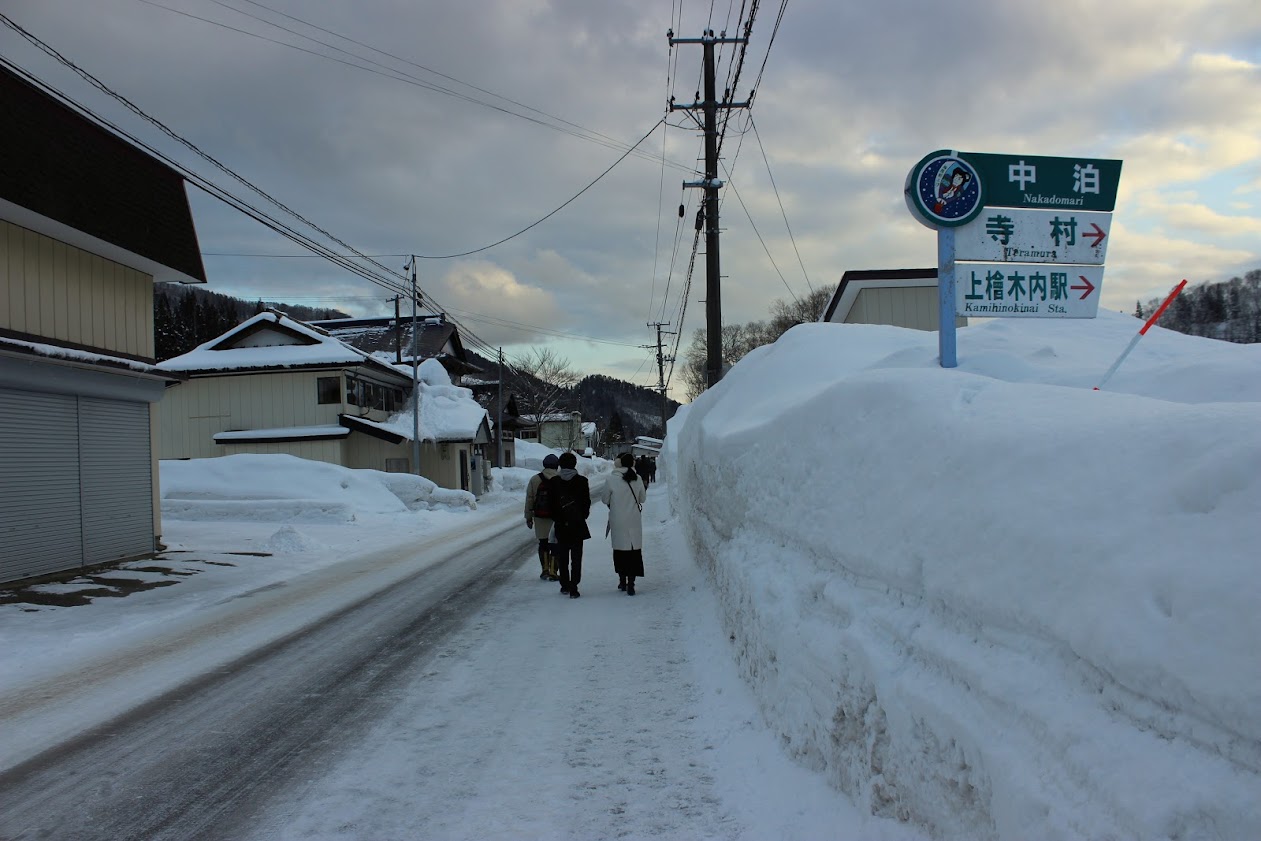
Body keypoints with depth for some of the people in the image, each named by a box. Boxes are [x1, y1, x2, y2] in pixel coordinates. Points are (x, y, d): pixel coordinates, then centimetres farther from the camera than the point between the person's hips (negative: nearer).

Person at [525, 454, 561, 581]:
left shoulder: (534, 480, 1)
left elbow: (529, 500, 4)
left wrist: (528, 517, 12)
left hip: (540, 518, 2)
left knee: (543, 544, 17)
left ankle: (545, 570, 16)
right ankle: (552, 572, 2)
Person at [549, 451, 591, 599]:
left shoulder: (553, 481, -4)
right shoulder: (582, 481, -7)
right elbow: (587, 502, -4)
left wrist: (556, 518, 10)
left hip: (560, 525, 1)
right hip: (577, 525, -1)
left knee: (562, 557, 15)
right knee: (576, 557, 3)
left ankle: (565, 586, 21)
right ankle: (573, 588, -2)